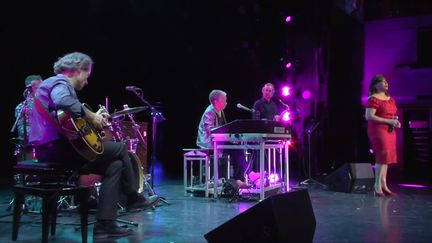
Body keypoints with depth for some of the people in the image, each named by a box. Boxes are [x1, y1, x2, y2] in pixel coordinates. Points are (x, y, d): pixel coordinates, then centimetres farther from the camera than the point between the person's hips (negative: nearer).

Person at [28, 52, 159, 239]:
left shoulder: (57, 83, 25)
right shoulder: (60, 82, -9)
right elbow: (64, 102, -34)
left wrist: (94, 118, 15)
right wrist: (90, 116, -22)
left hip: (51, 149, 11)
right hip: (57, 147, -11)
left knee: (115, 165, 6)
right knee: (119, 148, -3)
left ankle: (105, 225, 4)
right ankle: (133, 198, 15)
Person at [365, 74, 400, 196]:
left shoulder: (391, 99, 16)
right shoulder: (373, 99, -10)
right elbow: (369, 116, -19)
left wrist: (396, 122, 4)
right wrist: (389, 121, -19)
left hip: (390, 131, 8)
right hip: (378, 130, -8)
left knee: (387, 157, 8)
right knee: (382, 156, -11)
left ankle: (384, 185, 14)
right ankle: (377, 185, -3)